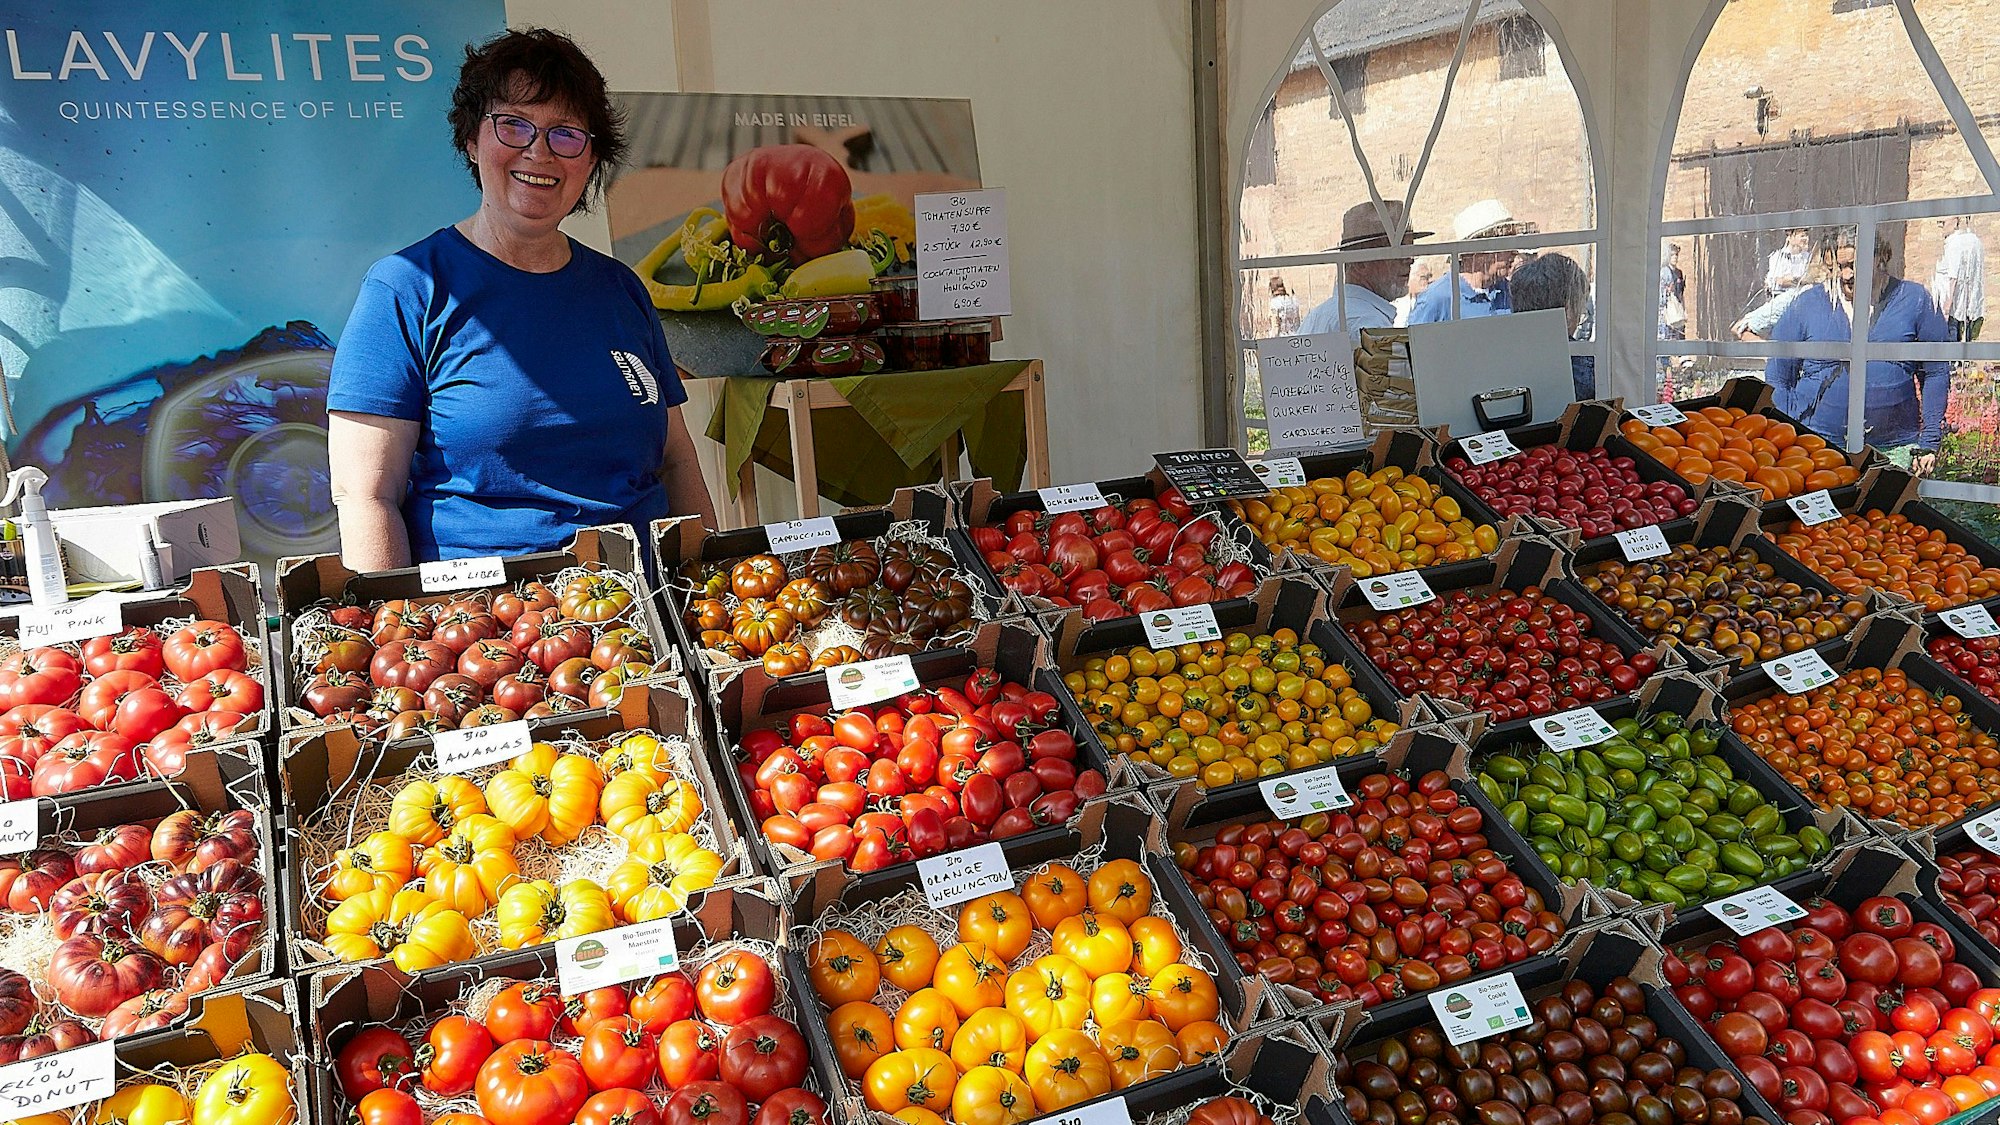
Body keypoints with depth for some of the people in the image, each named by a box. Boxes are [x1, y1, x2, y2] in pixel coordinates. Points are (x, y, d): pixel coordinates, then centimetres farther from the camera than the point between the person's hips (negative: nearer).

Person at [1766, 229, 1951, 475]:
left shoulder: (1915, 301, 7)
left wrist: (1929, 443, 4)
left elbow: (1936, 374, 9)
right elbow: (1777, 377, 8)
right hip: (1815, 448, 0)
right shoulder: (1807, 304, 5)